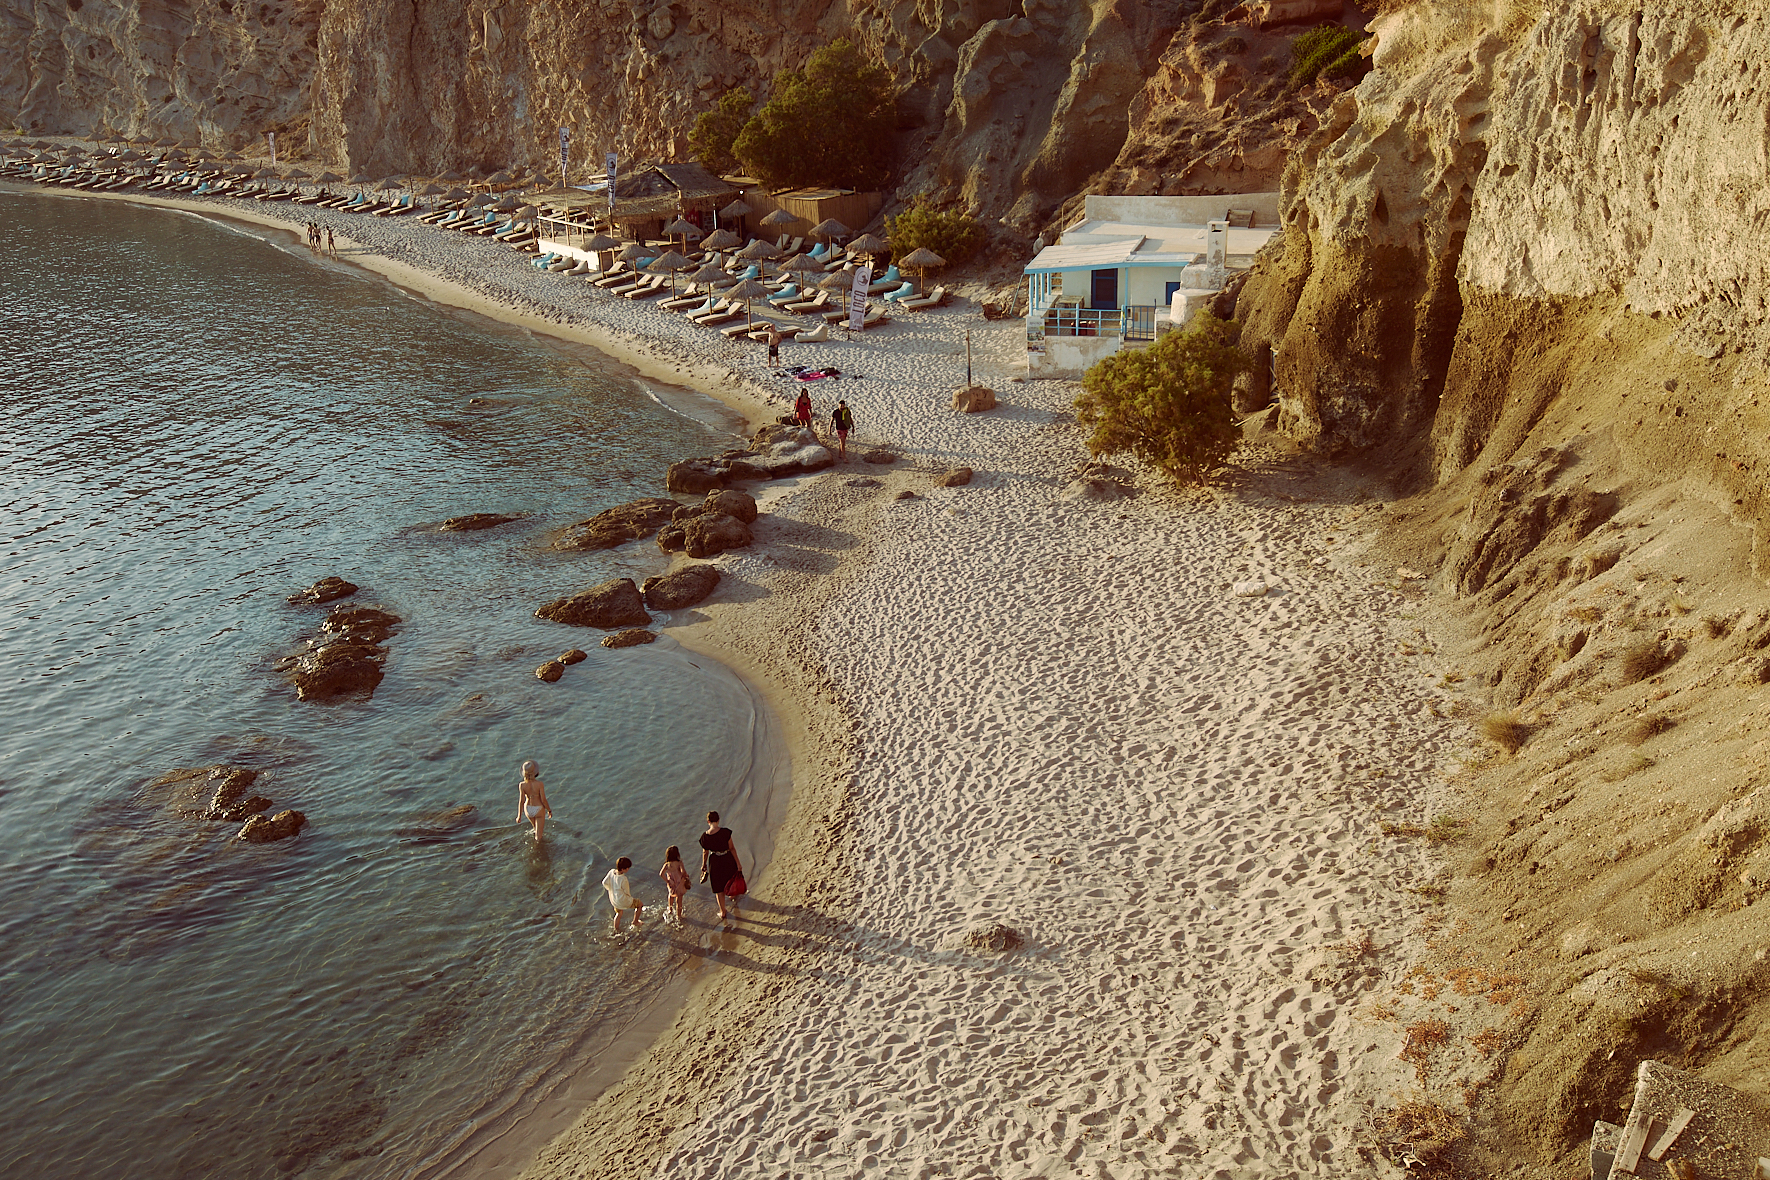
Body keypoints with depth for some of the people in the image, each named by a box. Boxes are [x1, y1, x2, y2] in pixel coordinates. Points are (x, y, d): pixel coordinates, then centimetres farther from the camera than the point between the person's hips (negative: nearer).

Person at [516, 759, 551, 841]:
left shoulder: (522, 785, -21)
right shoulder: (540, 784, -26)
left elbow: (521, 801, -17)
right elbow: (543, 800, -20)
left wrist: (519, 816, -5)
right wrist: (549, 810, -3)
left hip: (528, 809, 4)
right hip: (539, 810, -3)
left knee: (535, 826, 33)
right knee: (539, 830, 13)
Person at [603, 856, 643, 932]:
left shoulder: (612, 872, -15)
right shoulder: (623, 879, -33)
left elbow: (604, 883, -1)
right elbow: (627, 892, -18)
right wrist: (630, 898, 5)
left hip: (613, 900, 7)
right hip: (622, 901, -7)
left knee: (619, 913, 35)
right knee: (640, 904, 16)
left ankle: (616, 930, 48)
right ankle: (635, 923, 29)